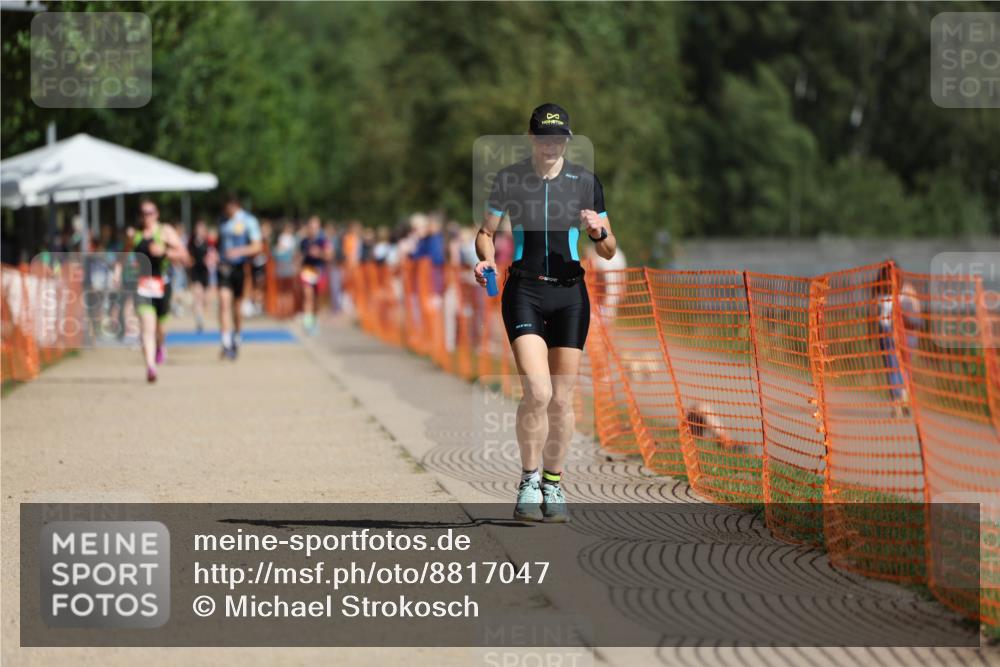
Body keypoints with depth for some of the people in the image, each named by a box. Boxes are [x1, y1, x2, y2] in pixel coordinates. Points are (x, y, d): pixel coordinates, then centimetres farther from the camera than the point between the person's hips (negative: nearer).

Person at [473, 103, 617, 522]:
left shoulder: (585, 182, 4)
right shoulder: (509, 179, 1)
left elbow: (609, 251, 8)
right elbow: (486, 231, 12)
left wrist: (598, 232, -14)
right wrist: (485, 258, -9)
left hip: (570, 294, 2)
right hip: (524, 291, -2)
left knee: (562, 399, 3)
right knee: (538, 391, -17)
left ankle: (552, 485, 19)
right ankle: (528, 483, -3)